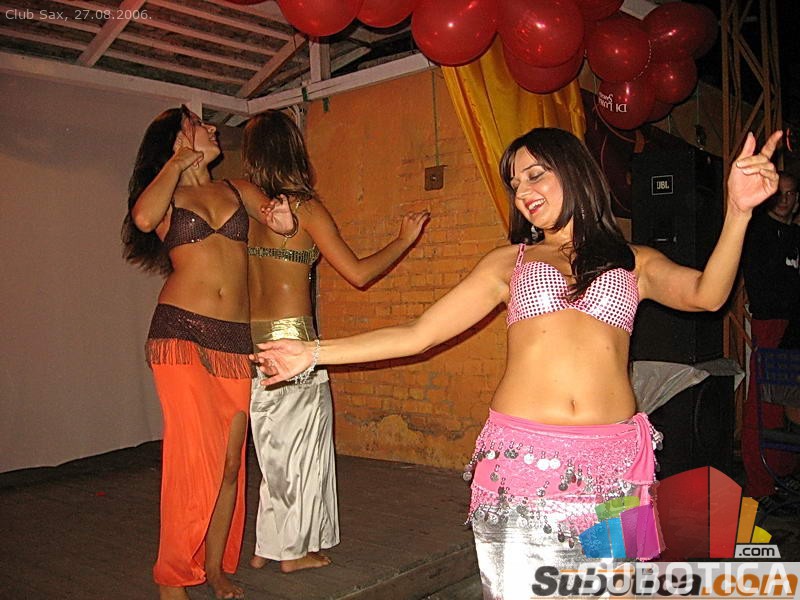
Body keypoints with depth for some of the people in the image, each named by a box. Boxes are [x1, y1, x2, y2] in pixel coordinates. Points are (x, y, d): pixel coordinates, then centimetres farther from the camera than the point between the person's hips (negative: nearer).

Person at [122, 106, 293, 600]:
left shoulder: (237, 189, 17)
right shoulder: (166, 195, 7)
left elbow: (283, 222, 5)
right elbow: (143, 218, -16)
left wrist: (280, 216, -19)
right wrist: (178, 162, -3)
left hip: (234, 339, 4)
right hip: (181, 332, -3)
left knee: (231, 459, 5)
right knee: (195, 456, -7)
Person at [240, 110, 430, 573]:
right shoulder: (305, 208, -11)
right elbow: (358, 273, -11)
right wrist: (406, 239, 2)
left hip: (251, 338, 6)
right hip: (291, 337, -6)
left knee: (271, 445, 18)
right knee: (302, 444, 9)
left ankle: (266, 546, 28)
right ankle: (295, 550, 21)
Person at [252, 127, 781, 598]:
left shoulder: (636, 262, 13)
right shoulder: (510, 262, 13)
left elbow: (705, 295, -7)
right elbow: (416, 335, 9)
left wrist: (737, 212, -23)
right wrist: (313, 354, 6)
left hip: (613, 463, 1)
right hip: (521, 458, 0)